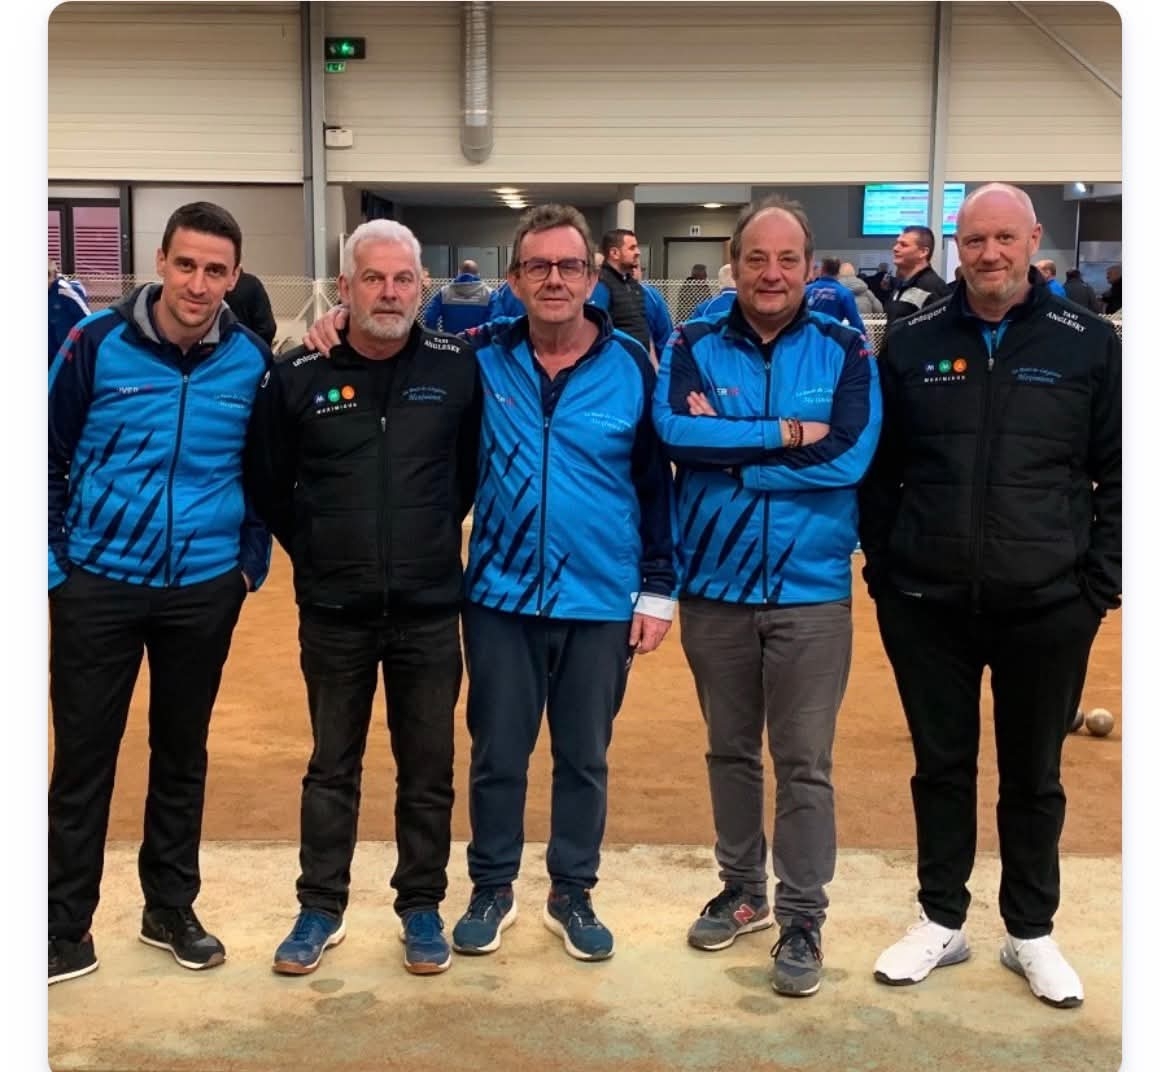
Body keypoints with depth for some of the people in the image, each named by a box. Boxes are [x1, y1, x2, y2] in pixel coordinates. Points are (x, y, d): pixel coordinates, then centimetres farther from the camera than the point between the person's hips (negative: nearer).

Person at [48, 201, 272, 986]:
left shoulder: (253, 361, -4)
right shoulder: (99, 343, -9)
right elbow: (49, 453, -2)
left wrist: (252, 560, 4)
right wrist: (54, 560, -4)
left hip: (205, 589, 2)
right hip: (100, 583, -1)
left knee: (183, 753, 14)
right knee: (84, 756, 6)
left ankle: (172, 908, 30)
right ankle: (66, 926, 19)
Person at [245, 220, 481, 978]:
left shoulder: (458, 366, -4)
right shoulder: (298, 374, -4)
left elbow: (480, 461, 10)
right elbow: (266, 481, 7)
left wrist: (439, 530, 8)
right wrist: (313, 549, 5)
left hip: (430, 611, 0)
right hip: (333, 613, 0)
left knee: (429, 769, 10)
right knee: (332, 767, 13)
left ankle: (423, 908, 25)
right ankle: (321, 909, 27)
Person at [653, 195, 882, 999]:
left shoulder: (845, 351, -2)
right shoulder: (694, 347, 0)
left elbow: (851, 455, -17)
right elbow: (676, 432, -17)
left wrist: (726, 447, -14)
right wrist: (786, 434, -19)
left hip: (811, 591, -2)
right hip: (714, 587, 2)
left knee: (804, 765, 4)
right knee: (731, 751, 16)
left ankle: (803, 921, 17)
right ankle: (742, 890, 34)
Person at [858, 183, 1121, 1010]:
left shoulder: (1088, 343, -1)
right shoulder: (913, 343, 3)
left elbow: (1120, 473, 1)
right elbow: (878, 467, 8)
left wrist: (1098, 583, -4)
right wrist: (885, 570, 3)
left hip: (1048, 607, -1)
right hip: (927, 606, 1)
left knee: (1034, 775, 12)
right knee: (941, 767, 13)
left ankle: (1031, 932, 29)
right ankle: (942, 921, 28)